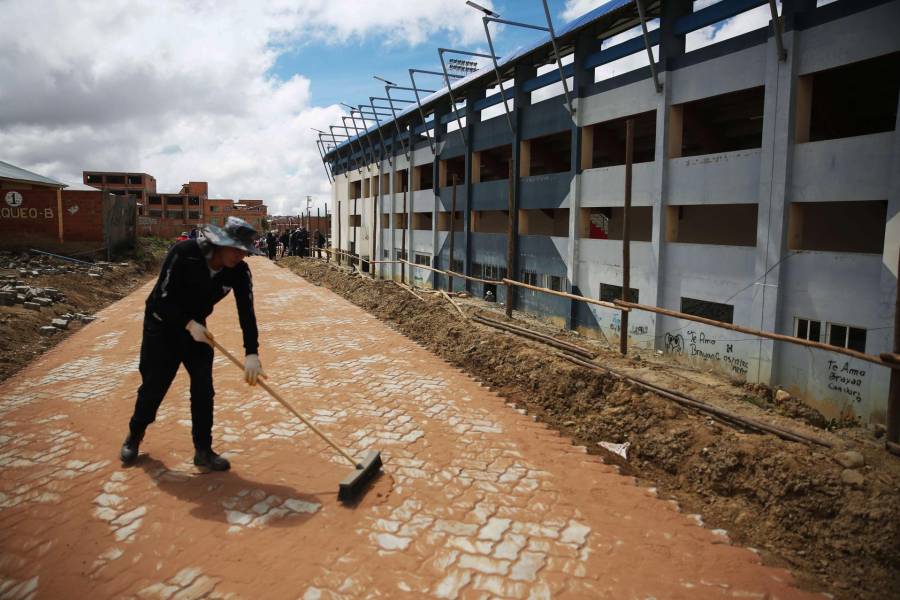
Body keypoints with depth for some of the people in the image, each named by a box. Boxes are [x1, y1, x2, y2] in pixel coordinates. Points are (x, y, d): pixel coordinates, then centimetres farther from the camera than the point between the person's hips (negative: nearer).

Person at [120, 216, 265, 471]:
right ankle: (134, 435, 32)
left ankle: (203, 450, 9)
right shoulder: (184, 253, -29)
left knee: (203, 387, -4)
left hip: (196, 327, 4)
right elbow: (163, 298, -24)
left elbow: (246, 311, -23)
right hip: (162, 323, -3)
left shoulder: (239, 272, -18)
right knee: (154, 386, 4)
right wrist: (189, 324, -30)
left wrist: (252, 353, -33)